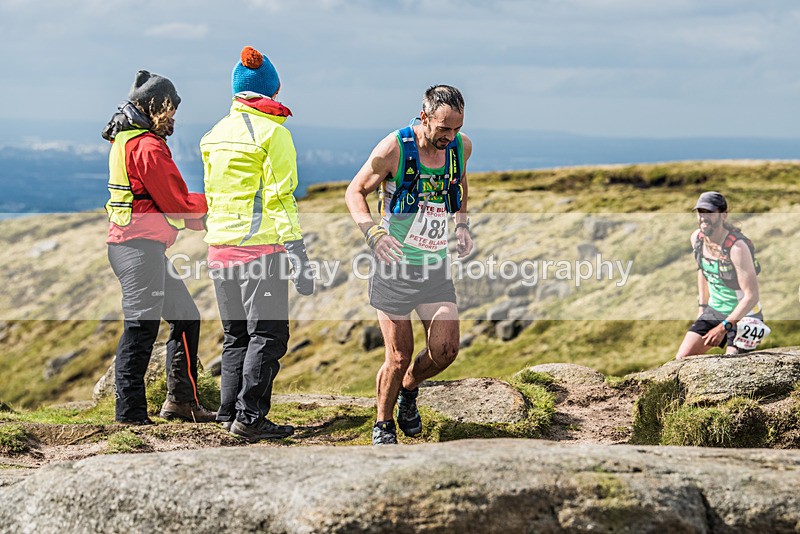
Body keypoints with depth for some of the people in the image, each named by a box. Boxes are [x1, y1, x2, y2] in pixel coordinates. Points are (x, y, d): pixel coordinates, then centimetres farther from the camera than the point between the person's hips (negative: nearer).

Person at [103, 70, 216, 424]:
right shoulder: (148, 146, -14)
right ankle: (131, 414, -9)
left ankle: (181, 400, 19)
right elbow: (177, 202, -14)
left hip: (132, 245, 11)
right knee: (141, 327, -10)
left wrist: (200, 219, 10)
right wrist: (210, 202, 4)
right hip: (141, 247, -11)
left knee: (185, 316, 15)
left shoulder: (125, 141, 19)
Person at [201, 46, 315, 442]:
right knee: (267, 335, -2)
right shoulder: (273, 132, -8)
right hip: (261, 246, -7)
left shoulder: (215, 135, 12)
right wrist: (299, 257, -11)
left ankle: (229, 412, 14)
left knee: (236, 335, 14)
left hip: (220, 245, 7)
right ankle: (249, 417, -6)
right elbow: (279, 200, -12)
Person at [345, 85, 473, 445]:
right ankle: (383, 423, 21)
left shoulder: (462, 146, -2)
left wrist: (462, 222, 8)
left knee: (445, 350, -5)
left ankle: (409, 390, 27)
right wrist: (372, 232, -22)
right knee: (399, 358, -3)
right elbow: (354, 191, -5)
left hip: (436, 269, 4)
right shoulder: (394, 149, -16)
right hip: (395, 266, -4)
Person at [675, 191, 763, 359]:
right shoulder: (696, 238, -5)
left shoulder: (737, 247, -28)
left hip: (743, 314, -6)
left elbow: (751, 296, -27)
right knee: (682, 358, -2)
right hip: (714, 310, 6)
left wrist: (724, 327, -29)